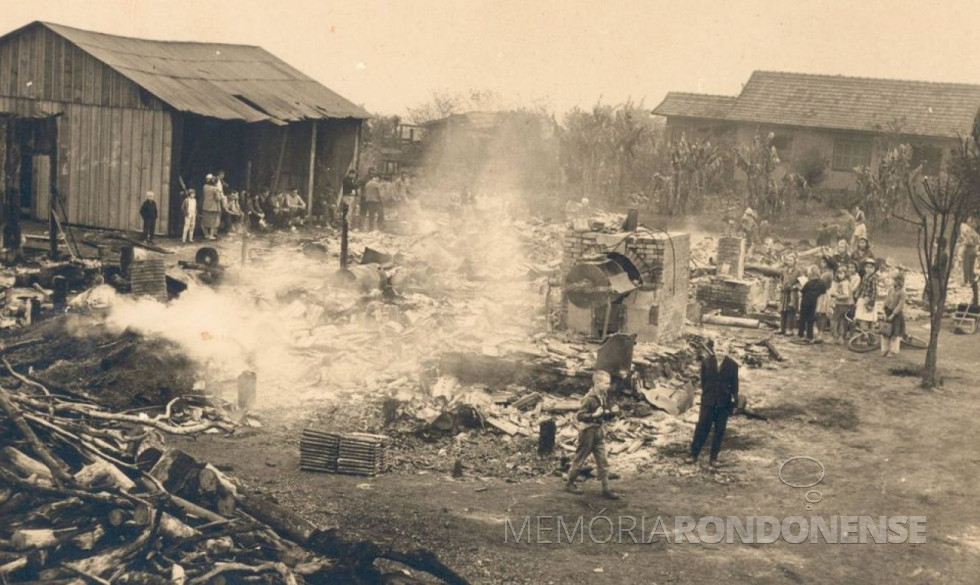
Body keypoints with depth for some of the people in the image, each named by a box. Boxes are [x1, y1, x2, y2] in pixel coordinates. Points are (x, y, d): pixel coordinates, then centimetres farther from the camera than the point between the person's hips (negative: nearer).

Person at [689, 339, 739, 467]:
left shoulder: (732, 364, -6)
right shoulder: (706, 362, -5)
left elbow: (734, 384, 1)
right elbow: (703, 380, 5)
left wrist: (735, 399, -3)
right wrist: (706, 393, 4)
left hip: (724, 402, 0)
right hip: (708, 401, 0)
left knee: (719, 431, 6)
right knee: (702, 428, 0)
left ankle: (713, 458, 15)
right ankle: (694, 455, 9)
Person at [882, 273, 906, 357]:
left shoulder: (901, 292, -17)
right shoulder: (891, 289, 2)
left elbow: (900, 305, -18)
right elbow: (887, 301, 6)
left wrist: (893, 315, -19)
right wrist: (885, 313, 1)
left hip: (897, 314, -6)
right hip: (889, 312, 6)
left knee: (895, 333, 3)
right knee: (886, 332, 10)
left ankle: (893, 351, 14)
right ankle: (885, 349, 21)